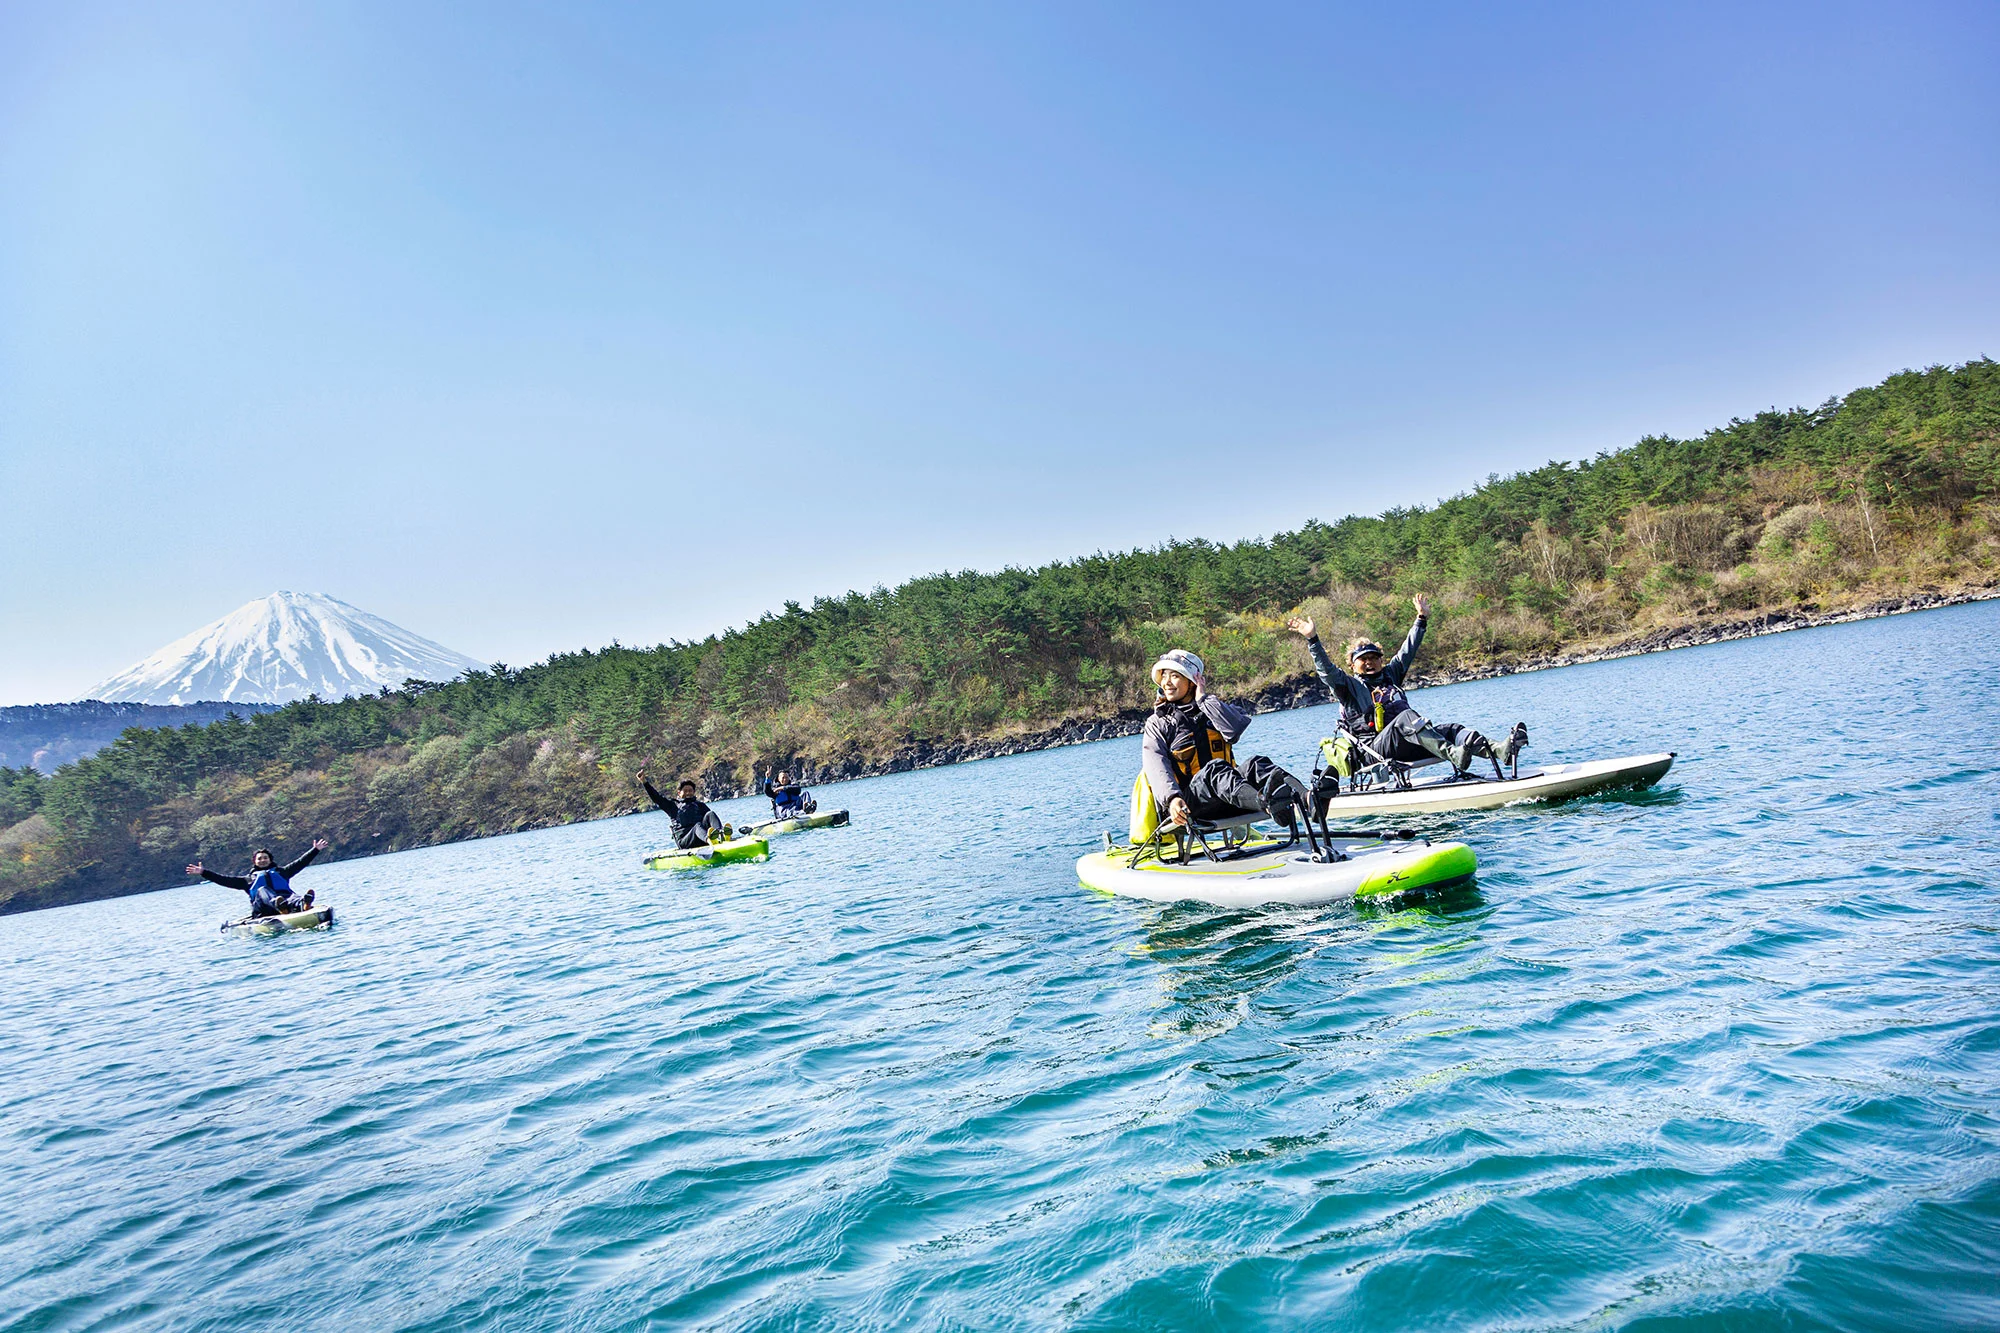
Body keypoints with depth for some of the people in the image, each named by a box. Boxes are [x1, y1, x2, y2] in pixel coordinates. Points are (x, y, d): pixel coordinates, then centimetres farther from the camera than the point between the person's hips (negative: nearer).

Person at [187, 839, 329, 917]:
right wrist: (204, 872, 21)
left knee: (292, 896, -33)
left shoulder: (280, 872, 35)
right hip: (263, 909, -1)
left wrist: (315, 850, 29)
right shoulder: (248, 879, 34)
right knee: (262, 890, -33)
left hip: (284, 896, 1)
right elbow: (225, 880, 28)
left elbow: (300, 863, 33)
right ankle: (279, 906, -65)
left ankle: (302, 904, -71)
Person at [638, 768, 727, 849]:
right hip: (683, 841, -2)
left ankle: (722, 835, -54)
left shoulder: (699, 805, 28)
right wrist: (644, 782, 6)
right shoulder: (673, 805, 25)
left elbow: (711, 817, 15)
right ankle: (710, 839, -72)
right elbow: (656, 797, 16)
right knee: (698, 825, -35)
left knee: (710, 814, -22)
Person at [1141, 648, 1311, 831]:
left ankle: (1306, 799, -56)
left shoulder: (1216, 708, 22)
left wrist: (1203, 698, 2)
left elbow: (1235, 729, -4)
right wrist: (1171, 798, -26)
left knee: (1256, 764, -26)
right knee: (1215, 769, -33)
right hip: (1188, 804, -3)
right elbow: (1156, 767, -6)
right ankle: (1267, 804, -65)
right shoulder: (1157, 723, 13)